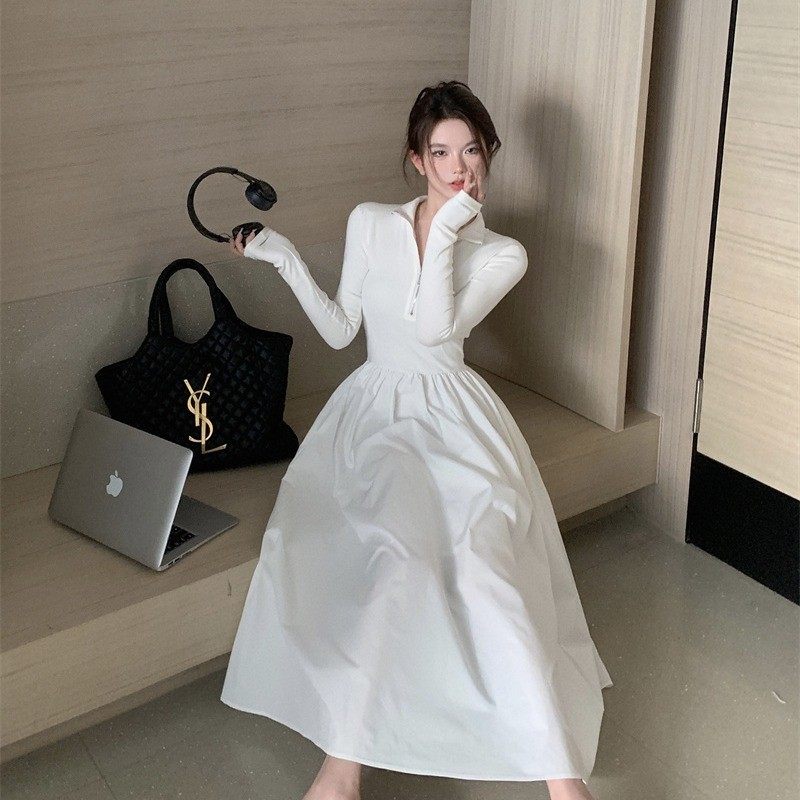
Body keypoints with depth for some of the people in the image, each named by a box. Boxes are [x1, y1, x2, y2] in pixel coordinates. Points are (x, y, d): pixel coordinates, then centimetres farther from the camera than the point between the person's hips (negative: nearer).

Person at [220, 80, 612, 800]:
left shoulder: (502, 254, 5)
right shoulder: (370, 223, 11)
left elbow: (434, 328, -11)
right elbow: (340, 331, 13)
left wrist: (445, 230, -12)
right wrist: (283, 257, 7)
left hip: (451, 416, -1)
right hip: (372, 408, 1)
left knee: (483, 557, -28)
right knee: (395, 547, -30)